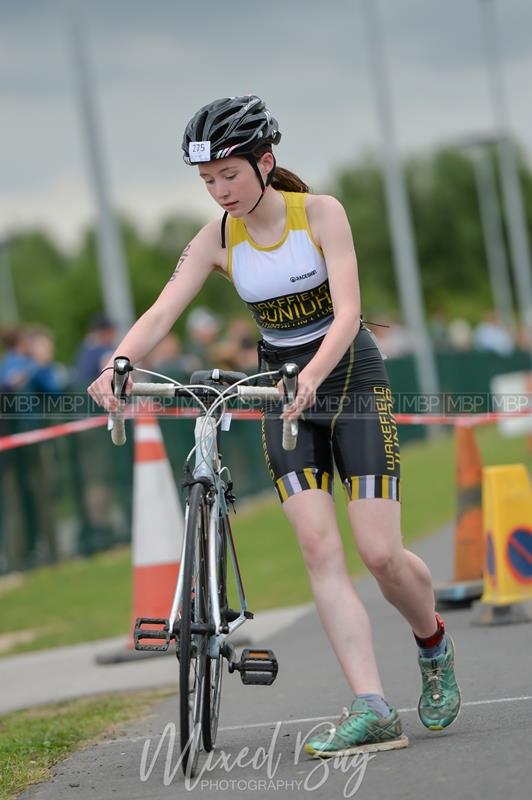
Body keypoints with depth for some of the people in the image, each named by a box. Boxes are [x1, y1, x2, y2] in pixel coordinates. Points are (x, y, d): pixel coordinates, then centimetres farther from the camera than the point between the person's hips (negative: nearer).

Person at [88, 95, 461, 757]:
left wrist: (311, 376, -41)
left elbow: (347, 313, -23)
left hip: (350, 380, -3)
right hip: (282, 395, 3)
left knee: (381, 554, -8)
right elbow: (162, 311, -16)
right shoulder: (218, 239, -4)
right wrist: (117, 364, -36)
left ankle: (434, 643, 25)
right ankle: (372, 709, -15)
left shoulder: (320, 212, -13)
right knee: (318, 547, -13)